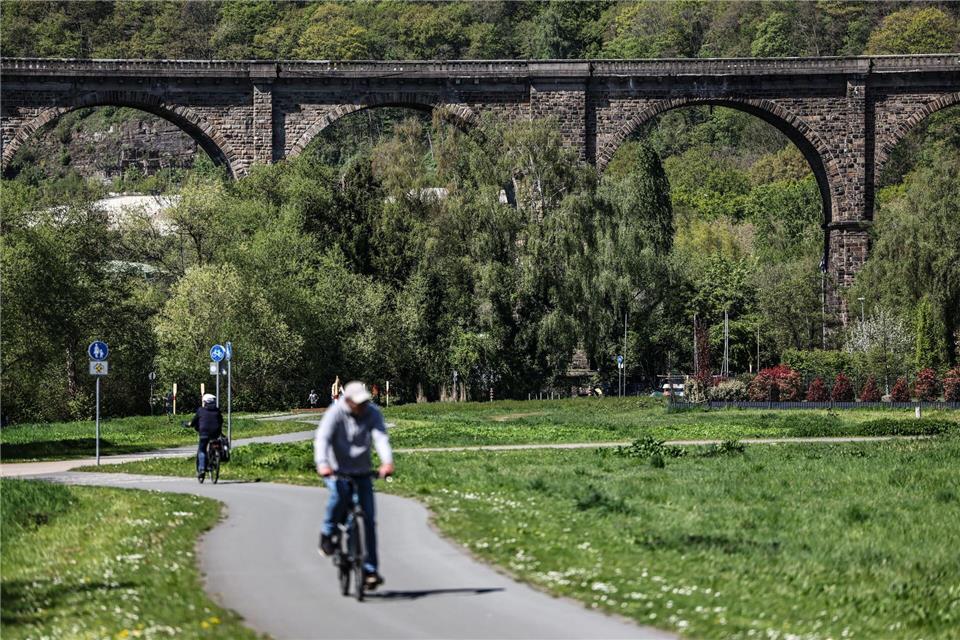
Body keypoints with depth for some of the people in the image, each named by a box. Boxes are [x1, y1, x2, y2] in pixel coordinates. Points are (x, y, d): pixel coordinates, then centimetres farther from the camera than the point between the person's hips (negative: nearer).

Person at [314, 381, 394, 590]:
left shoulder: (373, 413, -7)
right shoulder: (335, 413, -15)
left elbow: (381, 437, -21)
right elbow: (322, 438, -27)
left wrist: (387, 461, -41)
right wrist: (322, 463, -46)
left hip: (362, 471, 3)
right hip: (336, 470, -3)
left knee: (369, 519, -4)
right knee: (340, 492, -36)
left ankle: (370, 570, 2)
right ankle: (328, 534, -13)